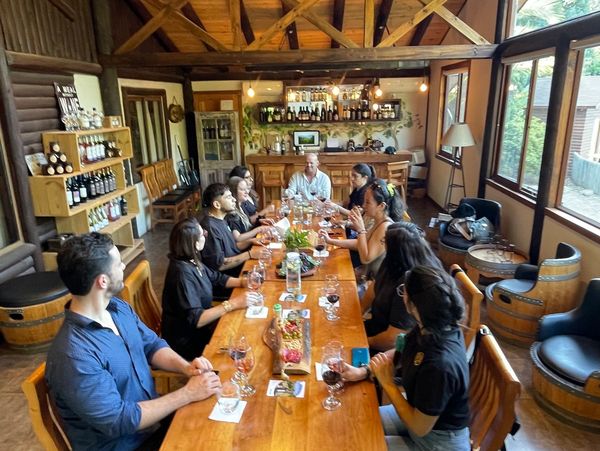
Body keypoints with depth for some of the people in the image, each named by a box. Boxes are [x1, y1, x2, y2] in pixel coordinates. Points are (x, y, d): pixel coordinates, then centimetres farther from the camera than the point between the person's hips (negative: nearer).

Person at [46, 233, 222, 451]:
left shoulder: (118, 306, -4)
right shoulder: (73, 355, -29)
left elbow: (152, 345, 6)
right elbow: (119, 421, -25)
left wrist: (186, 367, -13)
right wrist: (188, 394, -21)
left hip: (154, 418, 6)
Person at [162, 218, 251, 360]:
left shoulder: (191, 261, -3)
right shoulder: (183, 273, -29)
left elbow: (215, 277, 12)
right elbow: (195, 320, -30)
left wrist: (242, 282, -3)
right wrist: (231, 304, -29)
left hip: (200, 324, 8)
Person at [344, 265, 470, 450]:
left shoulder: (440, 365, -39)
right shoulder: (431, 328, -16)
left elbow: (419, 428, -25)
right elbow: (400, 353, 6)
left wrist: (387, 382, -19)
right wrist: (364, 370, -5)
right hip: (421, 412, 7)